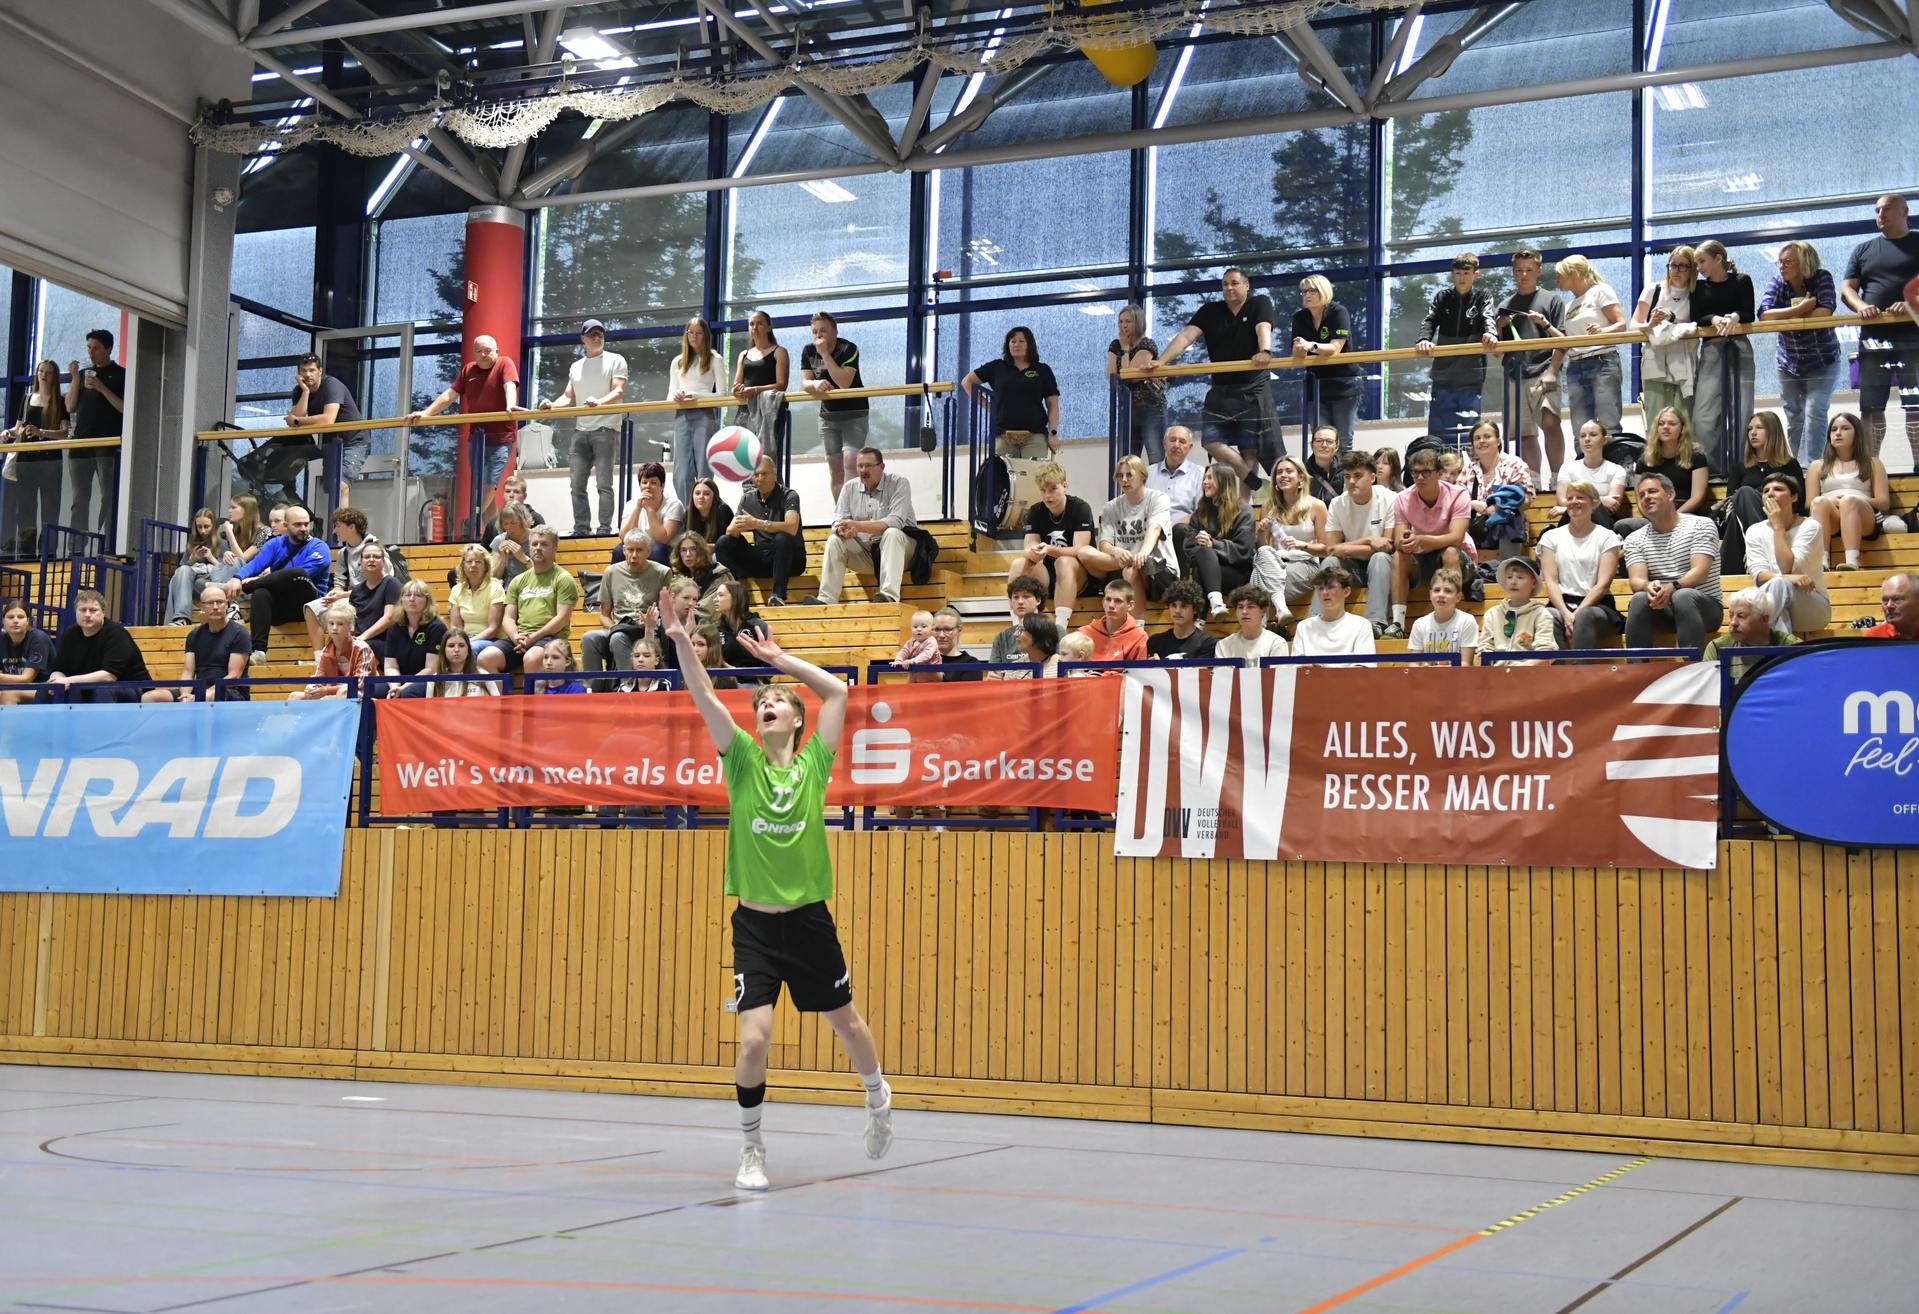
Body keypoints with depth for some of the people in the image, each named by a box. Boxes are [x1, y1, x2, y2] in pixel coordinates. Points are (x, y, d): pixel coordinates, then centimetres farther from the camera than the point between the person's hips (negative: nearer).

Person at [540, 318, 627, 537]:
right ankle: (581, 529, 6)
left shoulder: (615, 360, 3)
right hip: (580, 430, 6)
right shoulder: (576, 367, 20)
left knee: (604, 484, -10)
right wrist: (553, 405, -4)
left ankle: (604, 530, -10)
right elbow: (568, 397, 18)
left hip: (605, 429, -6)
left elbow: (619, 392, -9)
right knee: (576, 484, 2)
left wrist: (599, 402, -28)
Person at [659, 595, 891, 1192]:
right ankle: (752, 1150, 10)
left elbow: (837, 690, -2)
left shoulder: (813, 765, 0)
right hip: (755, 923, -1)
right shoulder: (743, 760, -1)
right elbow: (704, 698, -13)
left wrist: (781, 659, 3)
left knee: (846, 1023, 15)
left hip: (809, 919, 1)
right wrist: (681, 642, -25)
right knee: (754, 1038, -11)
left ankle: (878, 1098, 46)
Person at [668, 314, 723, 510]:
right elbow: (670, 396, 17)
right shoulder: (678, 362, 20)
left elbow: (721, 395, 0)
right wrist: (676, 396, -7)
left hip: (705, 415, -4)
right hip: (682, 416, 4)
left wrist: (696, 396, -14)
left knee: (704, 471, -8)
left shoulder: (715, 360, 8)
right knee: (681, 473, -6)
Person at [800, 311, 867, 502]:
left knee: (850, 461, -21)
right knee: (834, 467, 5)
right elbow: (804, 384, -10)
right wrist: (816, 384, -34)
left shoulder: (848, 349, -17)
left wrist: (825, 353, -29)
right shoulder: (808, 351, -2)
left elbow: (844, 383, -29)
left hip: (854, 413, -5)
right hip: (828, 415, 5)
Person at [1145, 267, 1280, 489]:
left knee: (1250, 451, -2)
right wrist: (1160, 361, -20)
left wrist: (1264, 352, -44)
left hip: (1253, 391, -3)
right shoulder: (1210, 311, 8)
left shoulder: (1260, 304, 0)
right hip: (1220, 391, 3)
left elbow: (1263, 329, -21)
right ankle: (1252, 480, 0)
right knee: (1212, 441, -11)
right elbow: (1186, 336, -4)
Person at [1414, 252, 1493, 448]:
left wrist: (1490, 333, -37)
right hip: (1443, 376, 2)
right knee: (1438, 433, 2)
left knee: (1469, 435, -4)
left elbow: (1488, 319, -13)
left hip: (1471, 378, -2)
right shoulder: (1442, 297, 10)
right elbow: (1429, 321, -3)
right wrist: (1423, 340, -26)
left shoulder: (1482, 298, 5)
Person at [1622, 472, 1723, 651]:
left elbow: (1700, 571, -13)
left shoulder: (1700, 525, 1)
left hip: (1703, 606, -2)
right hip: (1660, 608, 2)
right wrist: (1648, 587, -30)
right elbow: (1637, 580, -5)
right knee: (1640, 599, -30)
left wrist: (1673, 587, -33)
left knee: (1683, 596, -36)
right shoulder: (1635, 540, 11)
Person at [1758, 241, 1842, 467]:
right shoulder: (1777, 283, -5)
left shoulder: (1822, 278, -11)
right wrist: (1803, 307, -25)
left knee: (1814, 412, -15)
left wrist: (1787, 317, -18)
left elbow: (1824, 312, -26)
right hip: (1788, 362, 3)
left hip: (1822, 361, -3)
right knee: (1794, 418, 6)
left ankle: (1808, 466, -19)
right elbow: (1764, 315, -22)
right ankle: (1795, 468, 11)